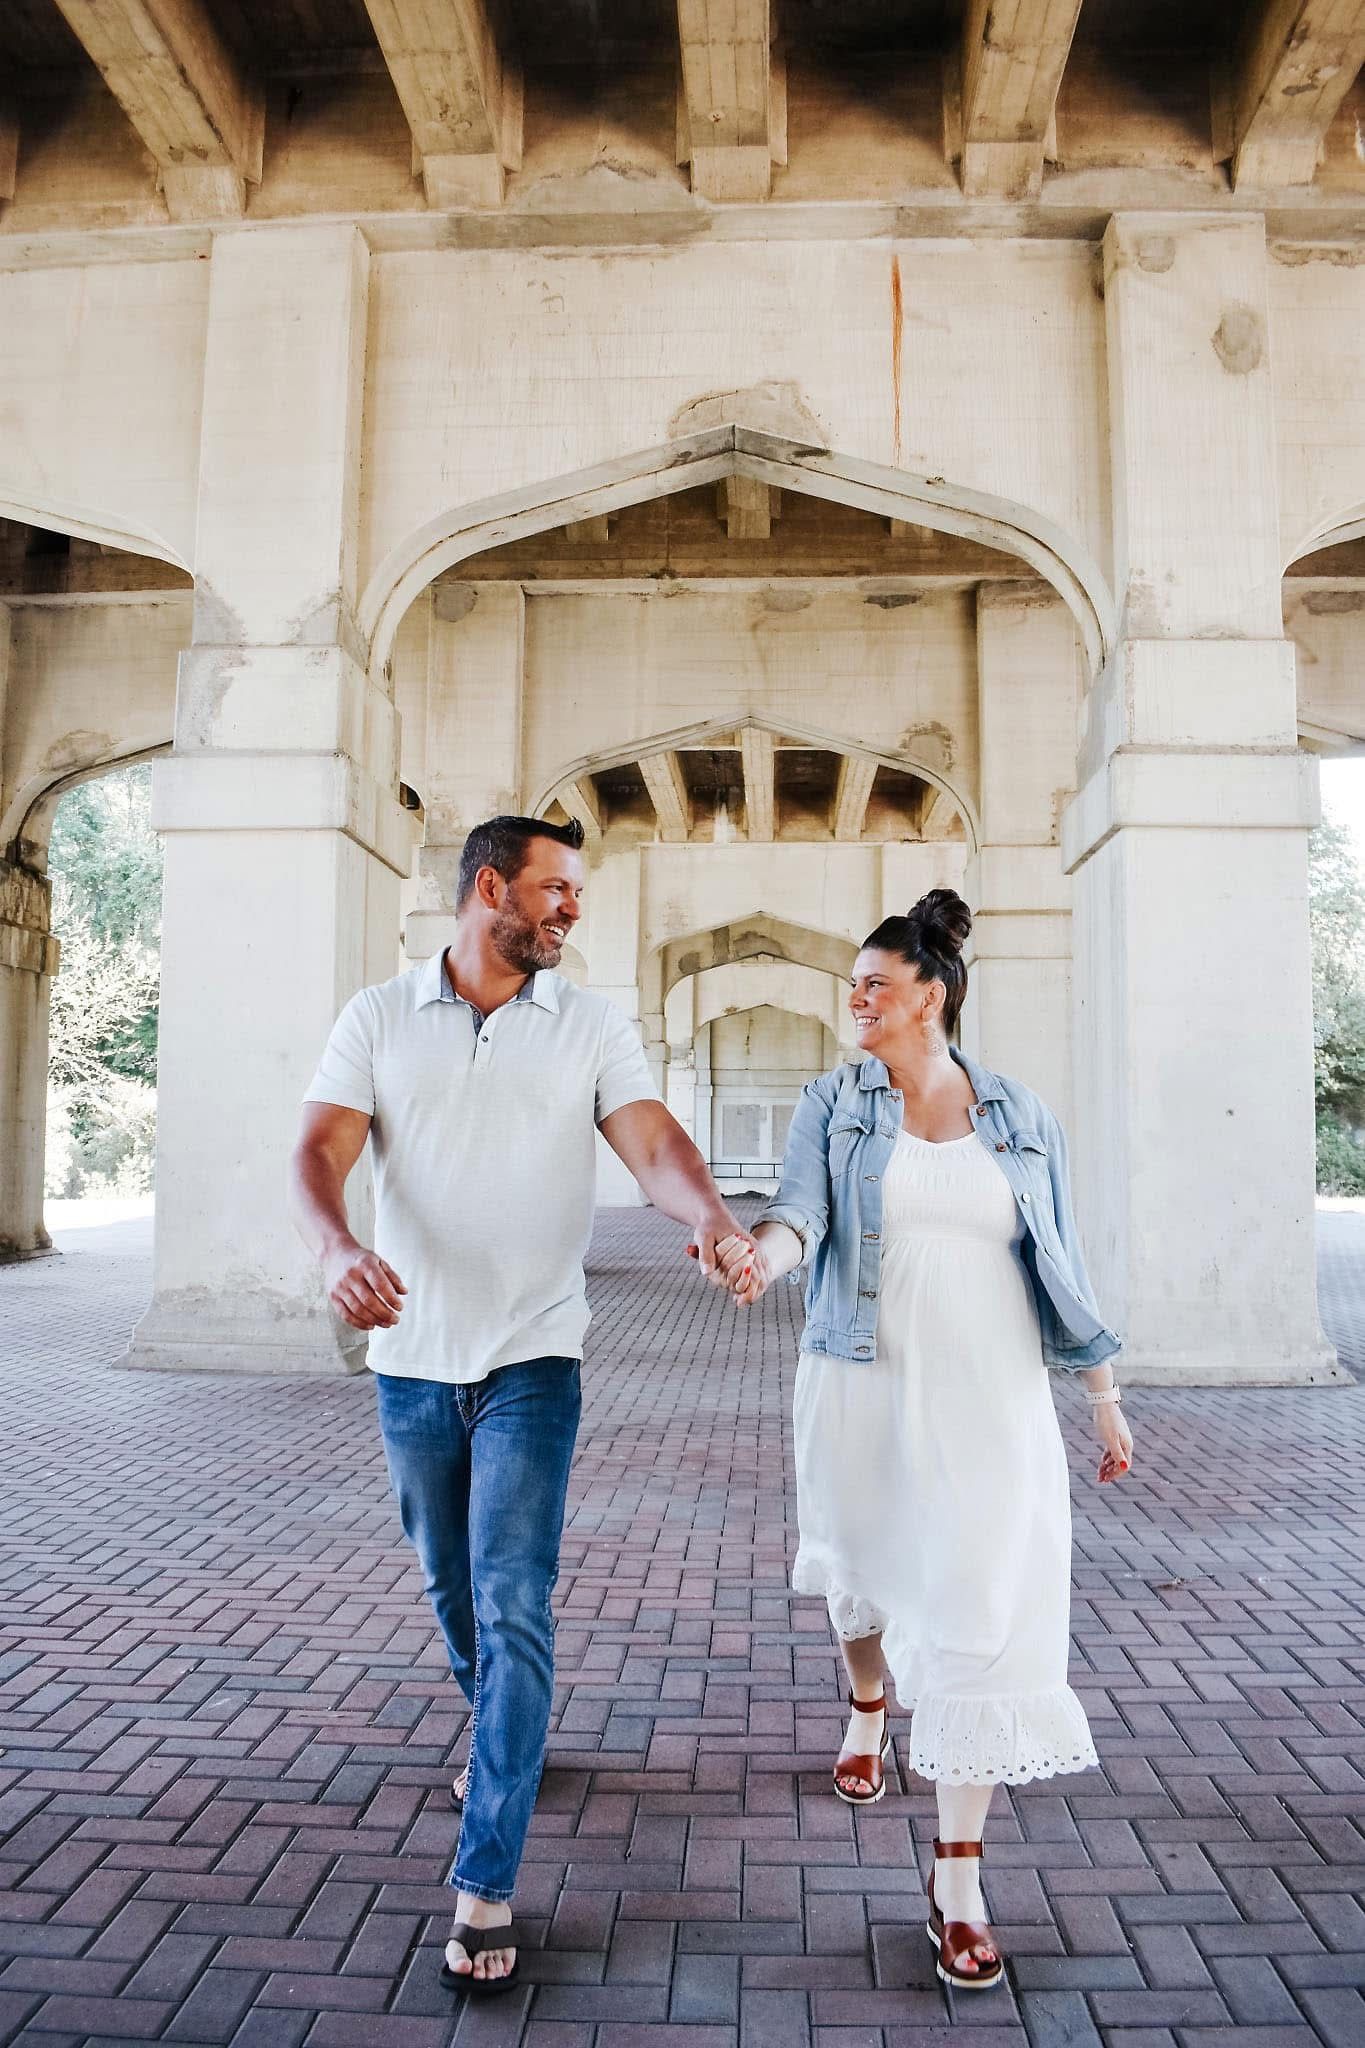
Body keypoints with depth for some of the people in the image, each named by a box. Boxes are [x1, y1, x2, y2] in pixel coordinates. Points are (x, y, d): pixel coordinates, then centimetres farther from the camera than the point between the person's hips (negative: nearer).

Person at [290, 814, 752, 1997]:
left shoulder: (592, 1027, -1)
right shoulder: (379, 1019, 0)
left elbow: (652, 1141, -14)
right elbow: (321, 1149, -11)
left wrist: (710, 1215, -37)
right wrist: (339, 1248, -33)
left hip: (531, 1362, -2)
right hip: (413, 1360, 2)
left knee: (514, 1607, -7)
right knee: (455, 1590, 19)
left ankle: (486, 1887, 4)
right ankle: (503, 1739, 48)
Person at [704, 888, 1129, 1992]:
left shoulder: (1024, 1117, 3)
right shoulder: (834, 1102, 1)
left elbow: (1061, 1262, 8)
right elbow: (802, 1199, -15)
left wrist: (1105, 1394, 10)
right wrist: (766, 1249, -39)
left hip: (992, 1400, -1)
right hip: (862, 1387, 1)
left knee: (984, 1615, -6)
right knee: (863, 1570, 19)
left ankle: (959, 1875, 9)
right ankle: (869, 1713, 53)